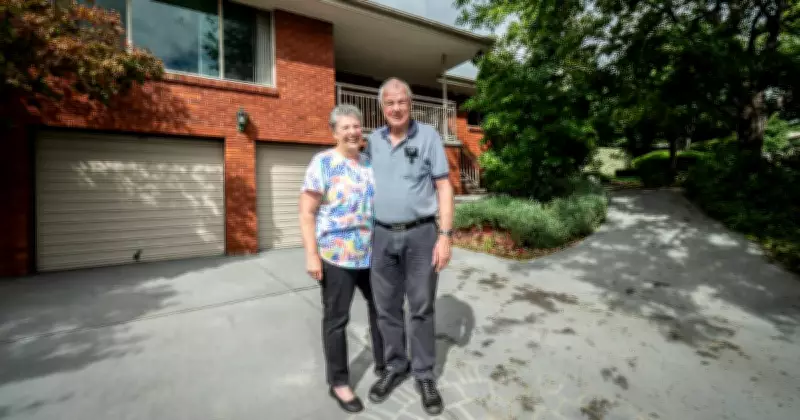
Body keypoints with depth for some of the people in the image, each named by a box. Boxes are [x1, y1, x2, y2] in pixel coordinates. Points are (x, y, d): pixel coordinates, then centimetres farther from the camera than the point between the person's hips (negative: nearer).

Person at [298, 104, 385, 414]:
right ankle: (338, 382, 29)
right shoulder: (322, 163, -8)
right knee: (336, 319, 9)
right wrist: (311, 255, -16)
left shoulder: (370, 163, 8)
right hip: (336, 256, -6)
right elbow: (306, 213, -11)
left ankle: (384, 364, 41)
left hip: (372, 254, 6)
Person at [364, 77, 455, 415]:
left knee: (422, 308, 8)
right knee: (387, 308, 12)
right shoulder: (372, 141, 8)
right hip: (383, 236, 3)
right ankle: (395, 367, 32)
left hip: (420, 235, -3)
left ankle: (424, 375, 26)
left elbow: (444, 186, -4)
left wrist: (445, 235, -12)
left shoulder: (428, 136, -2)